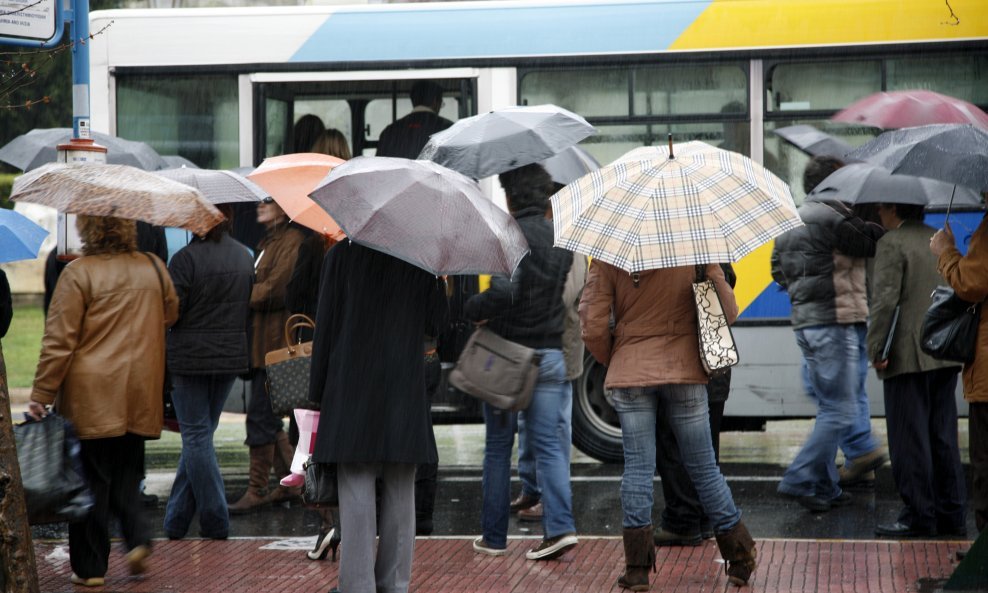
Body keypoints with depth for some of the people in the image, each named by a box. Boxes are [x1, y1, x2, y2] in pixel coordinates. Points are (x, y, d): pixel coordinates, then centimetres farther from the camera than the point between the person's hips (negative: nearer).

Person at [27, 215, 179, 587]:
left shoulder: (78, 274, -11)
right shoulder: (154, 268, 5)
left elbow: (58, 342, -12)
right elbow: (171, 315, 22)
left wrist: (41, 396, -7)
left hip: (90, 397, -5)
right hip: (140, 398, 5)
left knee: (91, 477, 2)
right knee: (126, 473, 18)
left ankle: (90, 567, 6)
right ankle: (138, 538, 0)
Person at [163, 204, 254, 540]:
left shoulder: (187, 258, -16)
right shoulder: (244, 257, 5)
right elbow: (251, 309, 12)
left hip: (189, 358, -6)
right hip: (232, 357, 6)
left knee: (196, 436, 3)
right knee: (200, 434, 14)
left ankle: (215, 521, 2)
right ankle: (176, 521, 19)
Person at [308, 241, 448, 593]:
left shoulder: (340, 255, -1)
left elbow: (326, 325, -1)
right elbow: (436, 323, 3)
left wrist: (318, 393, 5)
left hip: (351, 387, -1)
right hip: (405, 387, 1)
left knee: (356, 491, -2)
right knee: (400, 492, 7)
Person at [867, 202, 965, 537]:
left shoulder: (892, 243, -10)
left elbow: (885, 300, -18)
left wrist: (876, 350, -14)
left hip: (908, 358, -8)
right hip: (946, 357, 8)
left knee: (910, 438, -2)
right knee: (944, 437, 12)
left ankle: (918, 516, -1)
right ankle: (952, 514, 14)